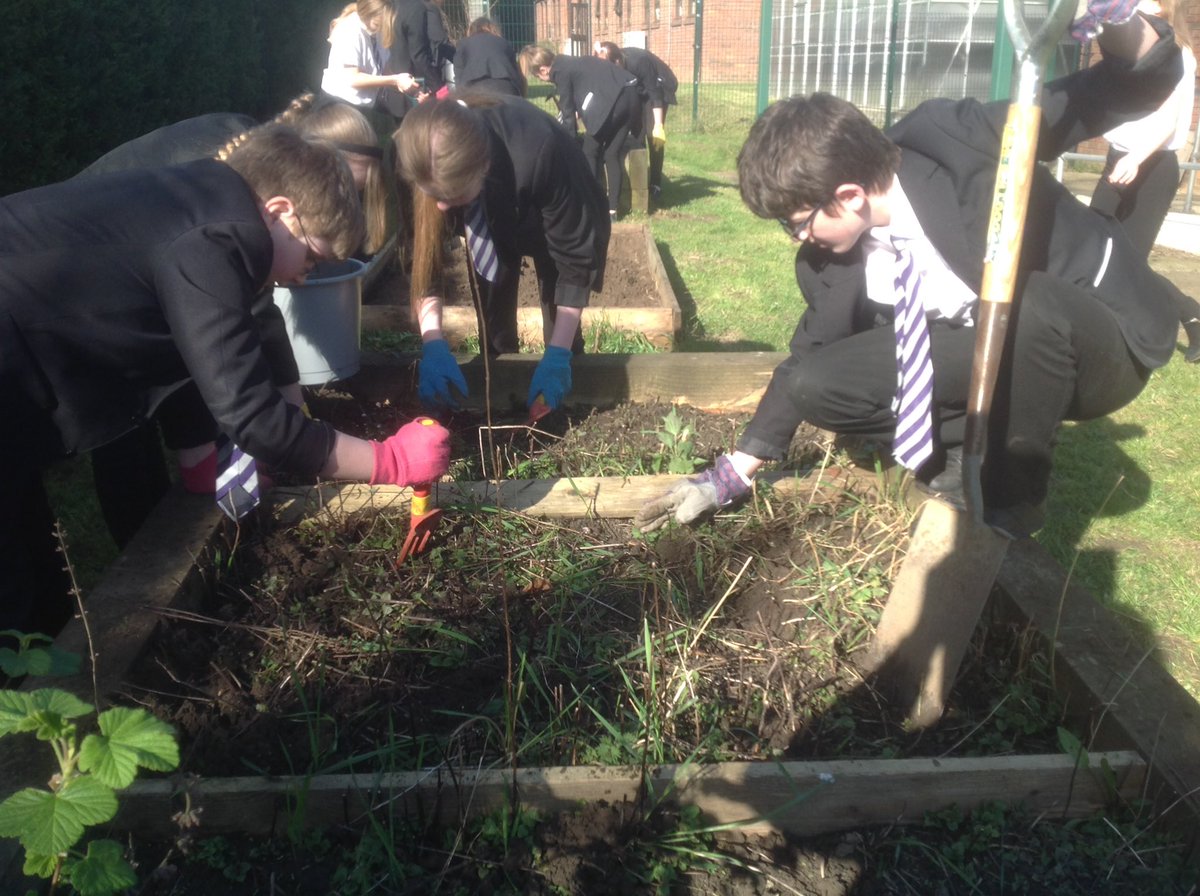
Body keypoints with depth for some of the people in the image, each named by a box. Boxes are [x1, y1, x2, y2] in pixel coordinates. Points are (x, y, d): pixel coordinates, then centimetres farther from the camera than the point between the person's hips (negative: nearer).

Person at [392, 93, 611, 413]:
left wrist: (558, 354, -35)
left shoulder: (537, 153, -45)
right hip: (494, 221, 3)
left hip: (560, 222, -3)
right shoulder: (423, 161, -34)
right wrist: (433, 344, -34)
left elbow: (575, 254, -34)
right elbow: (425, 253, -23)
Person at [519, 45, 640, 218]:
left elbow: (567, 111, 6)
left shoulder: (560, 72, 0)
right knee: (612, 153, 14)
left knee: (590, 151, 6)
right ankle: (612, 209, 15)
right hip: (631, 95, 8)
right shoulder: (568, 62, 25)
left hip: (612, 101, -8)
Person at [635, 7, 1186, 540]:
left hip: (1102, 340, -4)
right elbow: (810, 359, 1)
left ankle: (1011, 501, -15)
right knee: (816, 385, -11)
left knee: (1025, 305, -40)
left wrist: (1123, 22, -43)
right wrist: (733, 475, 1)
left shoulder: (962, 141, -25)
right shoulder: (828, 253, -10)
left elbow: (1133, 88, -19)